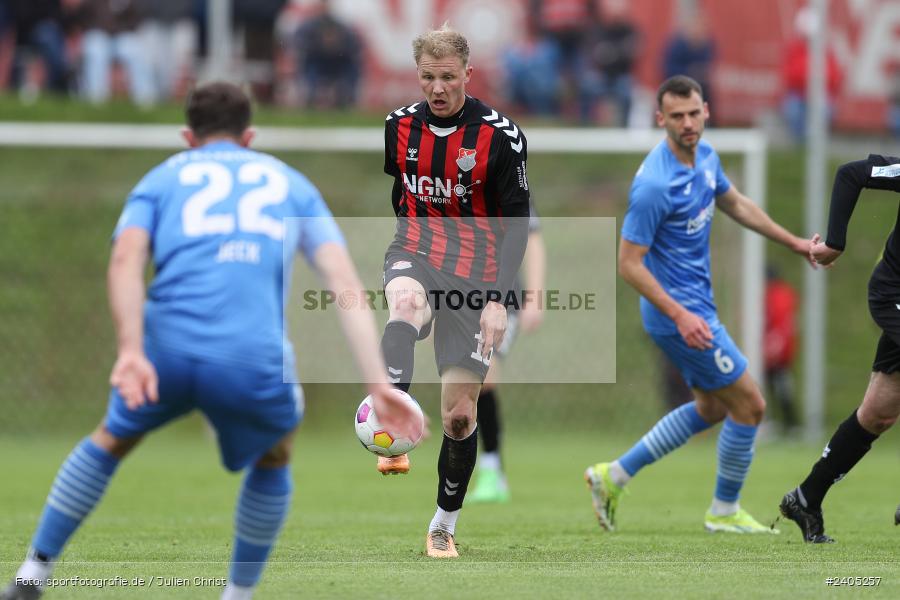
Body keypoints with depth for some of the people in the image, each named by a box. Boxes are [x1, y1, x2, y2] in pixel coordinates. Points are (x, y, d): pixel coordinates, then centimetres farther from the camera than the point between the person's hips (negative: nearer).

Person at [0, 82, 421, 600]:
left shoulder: (163, 179, 22)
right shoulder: (291, 183, 26)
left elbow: (126, 259, -1)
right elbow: (345, 282, 11)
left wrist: (131, 352, -13)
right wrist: (379, 382, 4)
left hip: (167, 349, 1)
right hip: (254, 360, 0)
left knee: (111, 440, 30)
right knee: (273, 459, 32)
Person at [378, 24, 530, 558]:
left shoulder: (501, 136, -10)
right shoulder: (399, 126, 2)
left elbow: (517, 223, -7)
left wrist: (498, 300, -14)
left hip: (474, 276, -2)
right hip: (415, 256, 2)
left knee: (459, 415, -1)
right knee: (406, 302, -38)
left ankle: (444, 526, 18)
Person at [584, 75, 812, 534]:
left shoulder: (704, 156, 2)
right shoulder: (654, 185, -26)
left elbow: (736, 205, 21)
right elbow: (628, 263, -23)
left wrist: (795, 243, 24)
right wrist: (679, 315, -28)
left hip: (694, 308, 10)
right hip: (681, 313, -10)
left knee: (712, 407, 21)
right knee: (749, 406, -1)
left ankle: (614, 476, 24)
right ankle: (724, 512, 16)